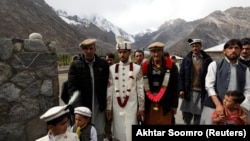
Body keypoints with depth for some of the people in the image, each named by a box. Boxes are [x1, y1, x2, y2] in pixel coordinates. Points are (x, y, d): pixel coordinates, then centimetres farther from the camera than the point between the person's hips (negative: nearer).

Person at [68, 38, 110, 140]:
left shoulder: (103, 64, 1)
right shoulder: (75, 65, -4)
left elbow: (107, 84, 5)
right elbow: (72, 87, -9)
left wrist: (106, 103, 1)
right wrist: (78, 107, -18)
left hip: (99, 106, 2)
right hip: (82, 106, -1)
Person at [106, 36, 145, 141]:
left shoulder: (137, 68, -3)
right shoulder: (112, 69, 2)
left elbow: (140, 90, -1)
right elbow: (110, 90, 3)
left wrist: (141, 108, -1)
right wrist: (108, 108, 3)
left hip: (131, 107, -1)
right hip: (117, 107, 2)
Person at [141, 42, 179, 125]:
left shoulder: (171, 66, -2)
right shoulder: (145, 67, 1)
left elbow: (175, 87, 0)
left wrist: (174, 105, -2)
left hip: (165, 105, -1)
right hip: (149, 105, 1)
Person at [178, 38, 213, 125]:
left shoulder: (207, 60, -1)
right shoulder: (186, 59, 5)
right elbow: (181, 75, 4)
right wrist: (181, 89, -4)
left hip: (201, 92, -1)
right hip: (188, 92, 2)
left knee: (198, 117, 9)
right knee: (186, 116, 9)